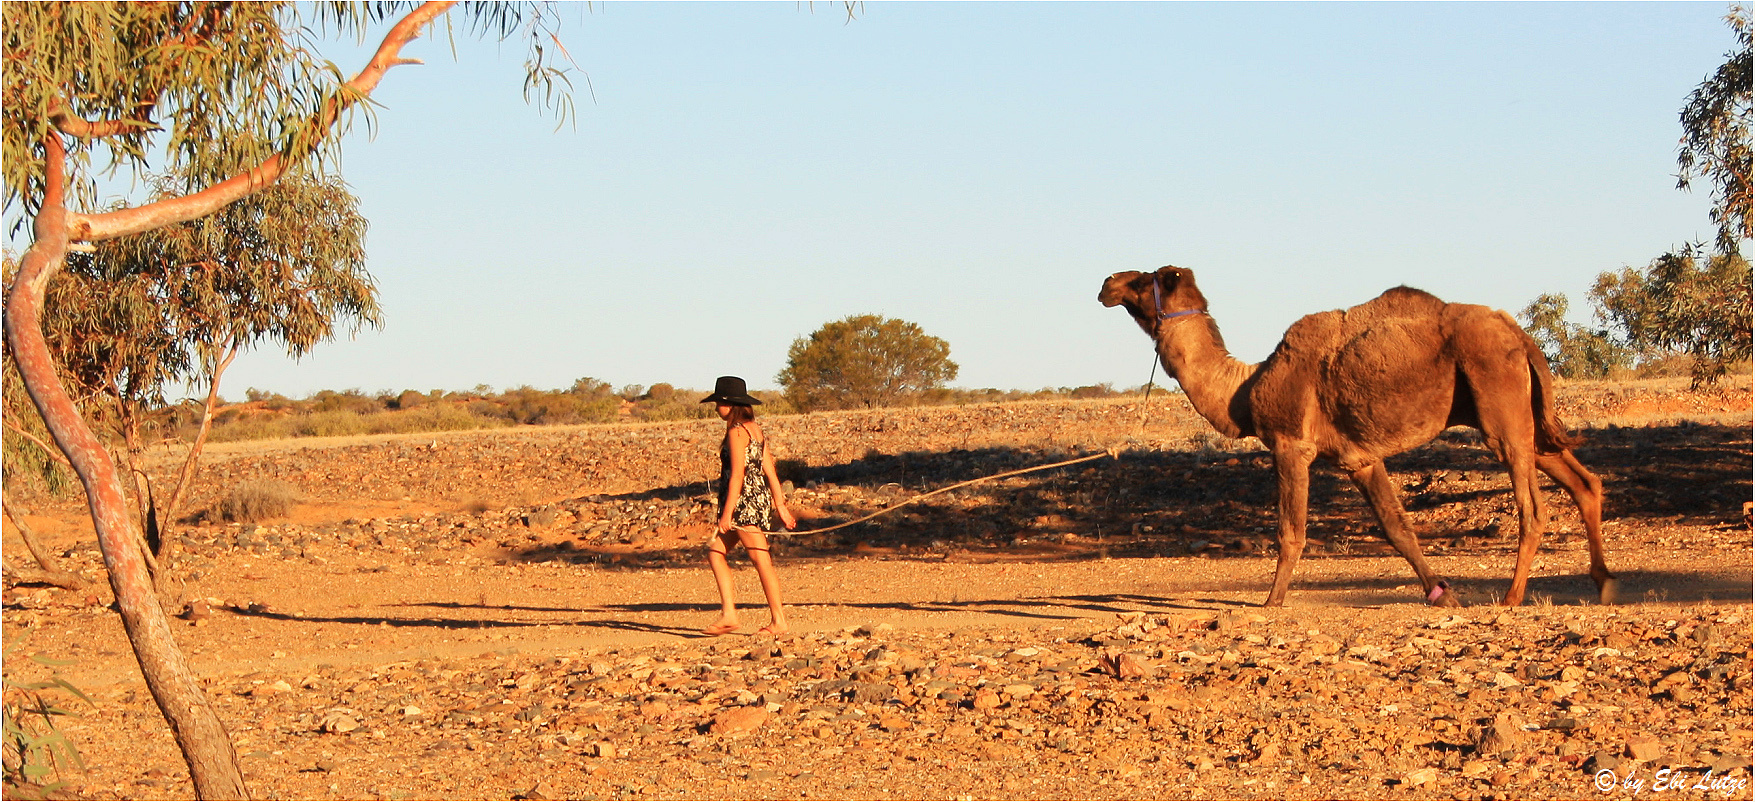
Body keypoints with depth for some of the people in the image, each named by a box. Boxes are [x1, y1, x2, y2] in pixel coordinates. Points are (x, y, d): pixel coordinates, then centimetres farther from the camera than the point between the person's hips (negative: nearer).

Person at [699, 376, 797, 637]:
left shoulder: (737, 431, -14)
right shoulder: (754, 428, 13)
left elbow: (737, 475, -18)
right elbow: (769, 469, 13)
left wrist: (727, 514, -18)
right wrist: (780, 504, 14)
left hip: (745, 499, -10)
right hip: (759, 496, 10)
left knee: (761, 560, -5)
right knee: (715, 551, 12)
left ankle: (778, 621, 0)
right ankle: (729, 614, 8)